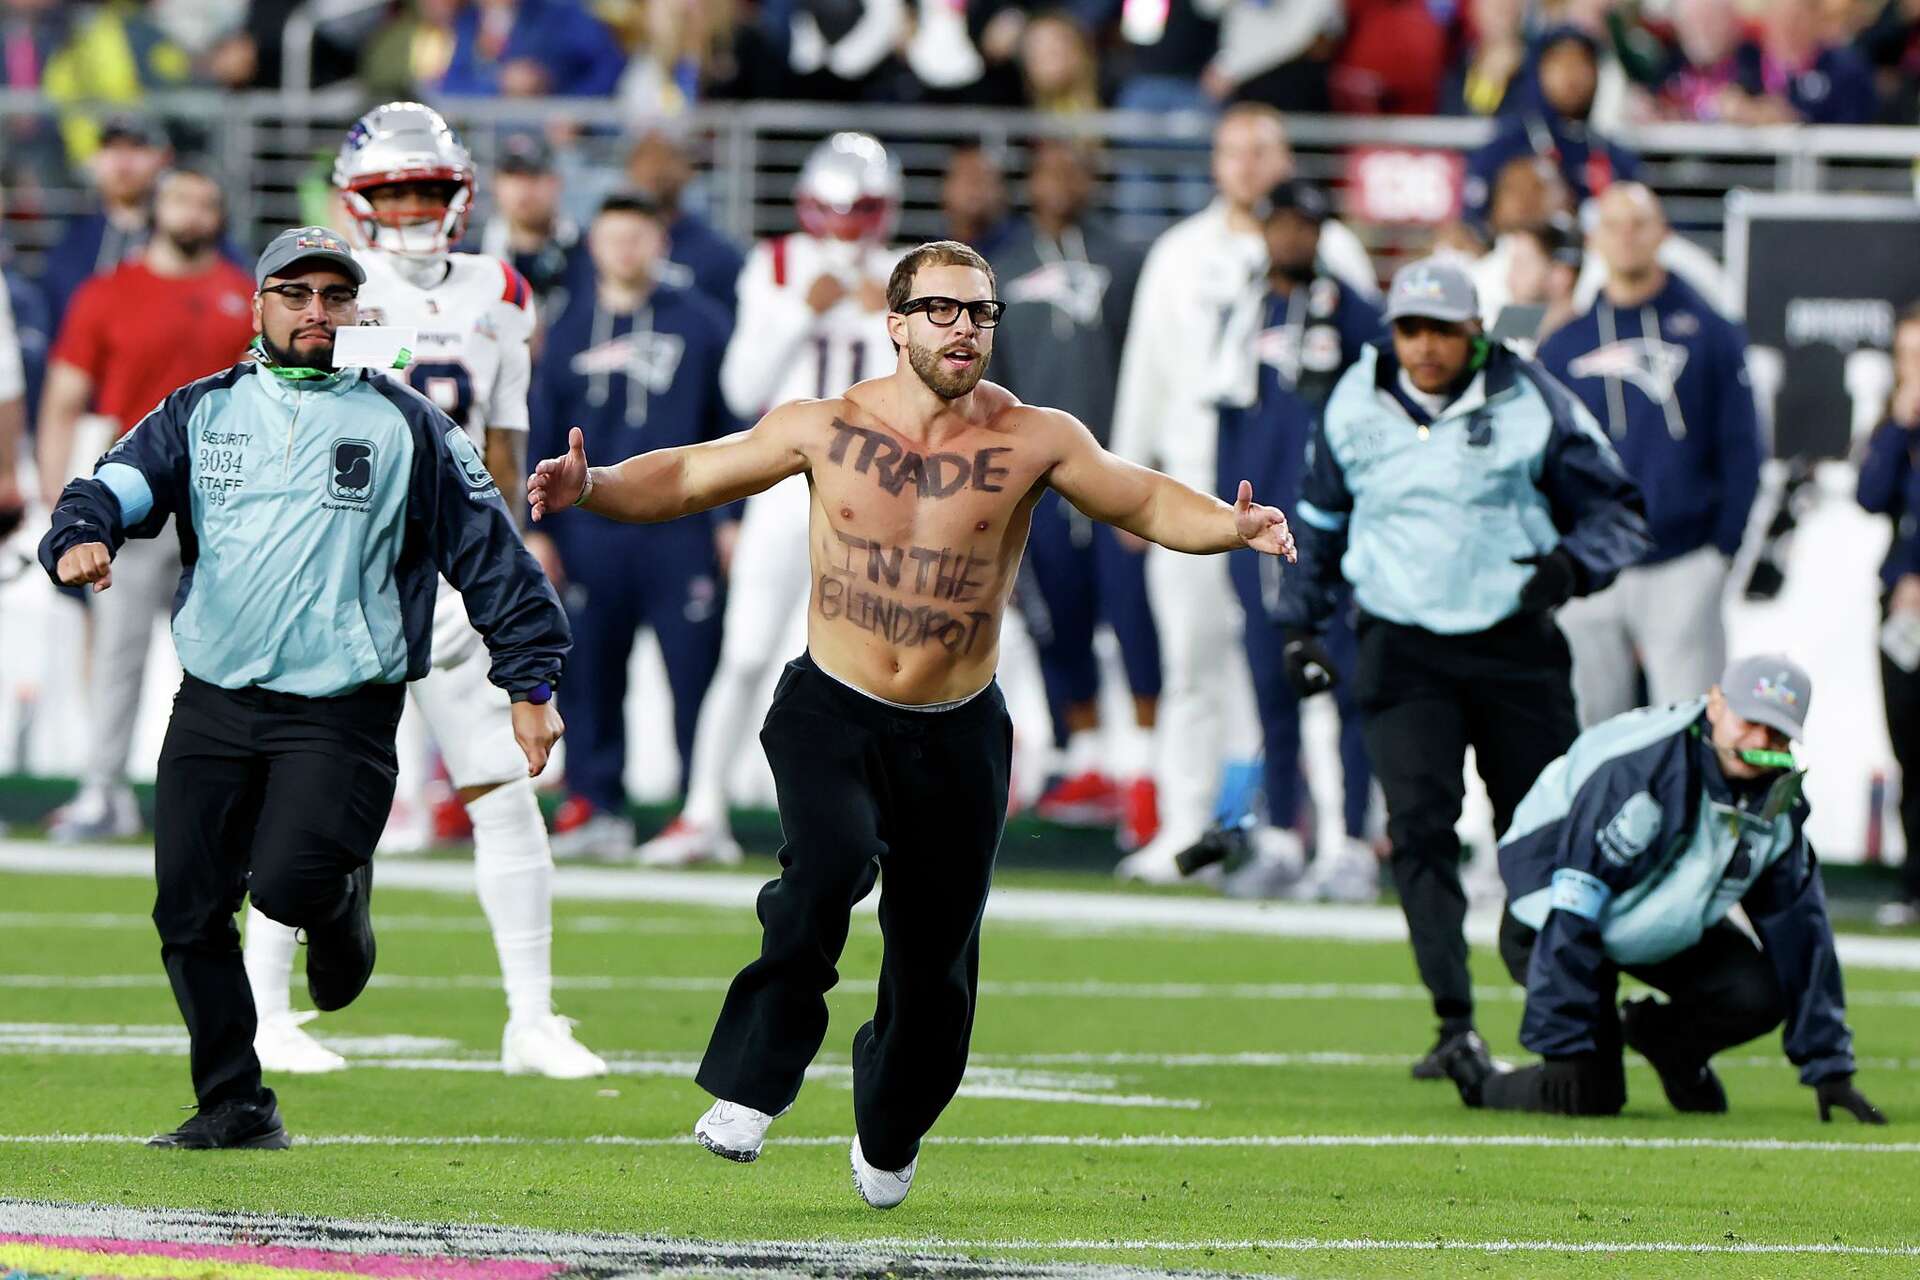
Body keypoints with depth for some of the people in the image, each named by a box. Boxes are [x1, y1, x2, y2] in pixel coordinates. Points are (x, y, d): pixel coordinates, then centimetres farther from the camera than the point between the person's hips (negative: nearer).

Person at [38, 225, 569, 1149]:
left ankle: (339, 904, 15)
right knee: (189, 911, 0)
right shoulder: (203, 412, 12)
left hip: (340, 707, -3)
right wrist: (81, 538, -24)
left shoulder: (404, 427, 6)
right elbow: (119, 484, 0)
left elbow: (488, 548, 6)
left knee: (288, 884, -21)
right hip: (212, 706, 3)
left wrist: (530, 683, 1)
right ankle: (233, 1107, 12)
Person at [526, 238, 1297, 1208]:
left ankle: (888, 1136, 36)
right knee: (828, 867, -31)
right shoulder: (826, 428, -3)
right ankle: (750, 1084, -20)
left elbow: (1145, 502, -2)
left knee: (936, 958, 8)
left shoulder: (1031, 440, -5)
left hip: (956, 734, 1)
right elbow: (687, 477, 4)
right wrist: (593, 489, -13)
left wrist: (1231, 527, -21)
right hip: (831, 714, -1)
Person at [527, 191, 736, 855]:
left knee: (695, 673, -5)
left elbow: (734, 421, 5)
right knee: (592, 678, 4)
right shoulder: (570, 328, 10)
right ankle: (596, 807, 13)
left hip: (680, 531, -2)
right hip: (591, 531, 2)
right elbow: (543, 434, 13)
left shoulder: (700, 322, 4)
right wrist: (537, 528, 7)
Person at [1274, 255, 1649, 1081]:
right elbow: (1319, 522, 19)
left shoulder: (1532, 405, -5)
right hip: (1403, 651, 1)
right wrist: (1301, 625, 14)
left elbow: (1616, 512, 0)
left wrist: (1573, 563, -20)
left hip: (1515, 646, -1)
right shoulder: (1354, 408, 3)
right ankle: (1455, 1024, -16)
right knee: (1419, 826, -14)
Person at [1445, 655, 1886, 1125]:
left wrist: (1829, 1069, -7)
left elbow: (1800, 928, -5)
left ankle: (1655, 1035, 13)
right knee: (1591, 1094, -19)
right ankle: (1478, 1080, 13)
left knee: (1759, 995, -19)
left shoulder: (1778, 800, -12)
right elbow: (1571, 914, -32)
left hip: (1666, 932, 6)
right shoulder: (1635, 769, -33)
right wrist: (1564, 1046, -33)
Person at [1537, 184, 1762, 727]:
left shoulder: (1708, 332, 4)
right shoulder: (1565, 344, 9)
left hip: (1683, 567, -2)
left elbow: (1740, 449, 3)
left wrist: (1725, 546, -4)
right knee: (1587, 733, 4)